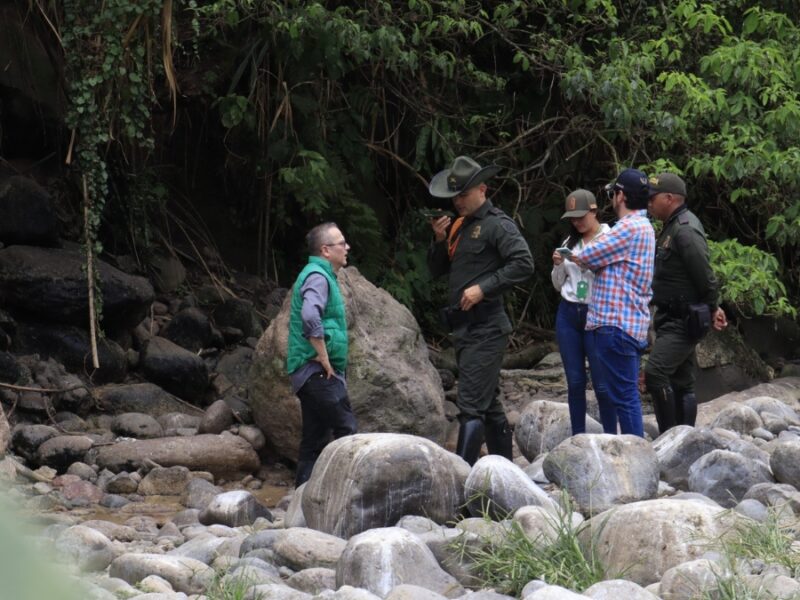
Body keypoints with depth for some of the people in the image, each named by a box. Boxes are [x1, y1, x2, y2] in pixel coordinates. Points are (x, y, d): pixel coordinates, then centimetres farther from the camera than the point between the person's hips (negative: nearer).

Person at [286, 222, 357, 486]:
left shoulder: (320, 275, 20)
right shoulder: (318, 277, -12)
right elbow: (310, 316, -30)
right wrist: (324, 357, -22)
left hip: (312, 374, 10)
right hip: (319, 372, -10)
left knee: (314, 439, 10)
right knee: (346, 429, -14)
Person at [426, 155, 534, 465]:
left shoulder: (497, 224, -9)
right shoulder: (458, 226, 17)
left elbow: (523, 264, -19)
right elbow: (437, 270, 20)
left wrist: (483, 288, -22)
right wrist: (440, 241, 2)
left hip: (486, 328, -9)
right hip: (463, 328, 9)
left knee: (471, 405, -15)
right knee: (488, 404, 15)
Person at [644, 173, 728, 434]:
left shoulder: (686, 231, -18)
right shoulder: (672, 228, 15)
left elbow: (704, 275, -20)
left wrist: (712, 308, -8)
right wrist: (711, 308, 15)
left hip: (684, 321, -11)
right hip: (673, 318, 11)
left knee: (656, 373, -19)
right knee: (680, 382, 12)